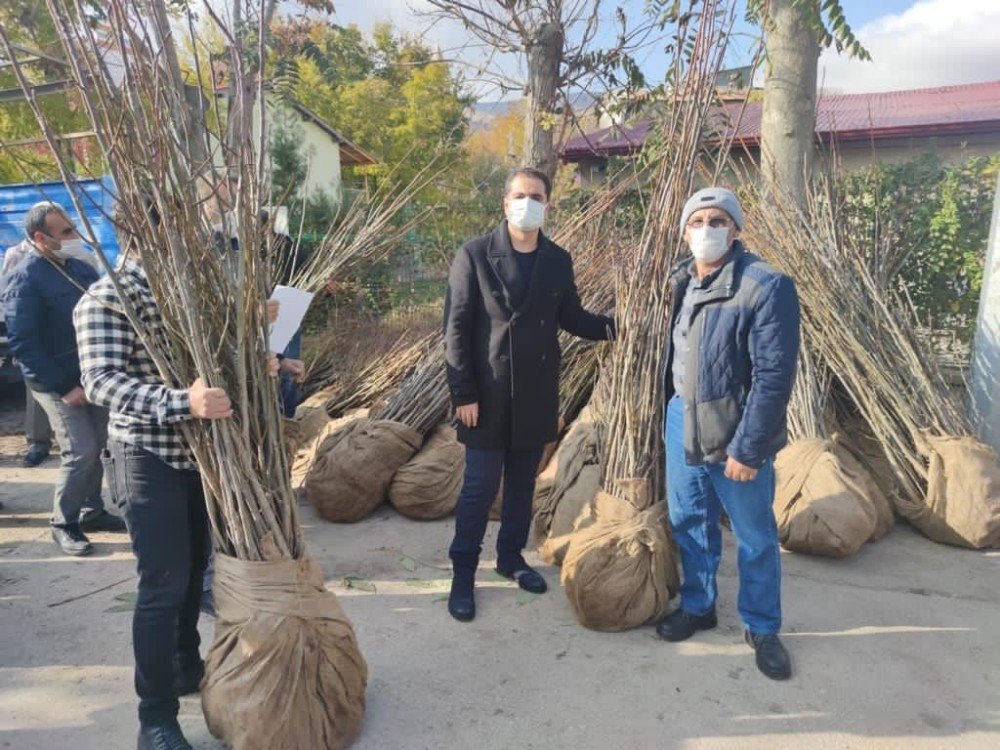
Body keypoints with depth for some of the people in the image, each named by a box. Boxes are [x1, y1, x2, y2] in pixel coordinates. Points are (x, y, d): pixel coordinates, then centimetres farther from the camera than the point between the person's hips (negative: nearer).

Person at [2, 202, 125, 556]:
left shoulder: (81, 267, 6)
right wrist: (64, 387, -19)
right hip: (58, 382, -6)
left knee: (96, 447, 12)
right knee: (80, 452, -9)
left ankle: (92, 511, 28)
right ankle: (63, 524, 10)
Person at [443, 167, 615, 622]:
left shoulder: (558, 260, 4)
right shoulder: (475, 255, -8)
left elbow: (570, 316, 12)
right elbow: (456, 329, -9)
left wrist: (609, 327, -7)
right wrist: (463, 394, -12)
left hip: (536, 393, 4)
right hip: (488, 394, -4)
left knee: (522, 484, 16)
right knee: (479, 488, 4)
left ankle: (511, 557, 35)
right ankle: (463, 574, 21)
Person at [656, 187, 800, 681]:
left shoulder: (766, 287, -18)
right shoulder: (684, 282, 5)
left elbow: (773, 376, -20)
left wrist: (747, 449, -19)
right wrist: (671, 410, 13)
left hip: (735, 433, -6)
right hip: (682, 423, 6)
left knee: (755, 537, 11)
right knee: (689, 524, 18)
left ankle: (762, 629, 32)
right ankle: (697, 607, 39)